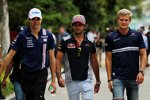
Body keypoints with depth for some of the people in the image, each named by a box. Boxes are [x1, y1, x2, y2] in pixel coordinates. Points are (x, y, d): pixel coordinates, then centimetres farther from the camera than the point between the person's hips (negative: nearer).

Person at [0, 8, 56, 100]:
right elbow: (10, 56, -3)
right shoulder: (22, 36, -5)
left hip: (41, 74, 0)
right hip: (27, 74, 1)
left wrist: (53, 80, 1)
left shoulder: (48, 35, -1)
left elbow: (52, 58, 4)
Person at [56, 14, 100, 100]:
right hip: (71, 82, 0)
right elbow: (58, 60, -3)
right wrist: (59, 77, -17)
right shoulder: (65, 41, -2)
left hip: (87, 81, 0)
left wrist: (98, 81, 14)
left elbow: (94, 62, 12)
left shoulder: (90, 42, 4)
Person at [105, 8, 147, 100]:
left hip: (134, 78, 2)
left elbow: (143, 55, 4)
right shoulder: (111, 37, 1)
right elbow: (108, 59, 2)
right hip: (117, 77, -2)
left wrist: (141, 71, -11)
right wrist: (109, 79, -4)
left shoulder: (137, 35, 4)